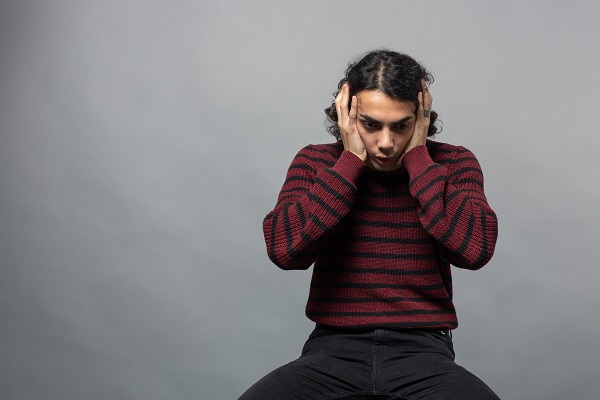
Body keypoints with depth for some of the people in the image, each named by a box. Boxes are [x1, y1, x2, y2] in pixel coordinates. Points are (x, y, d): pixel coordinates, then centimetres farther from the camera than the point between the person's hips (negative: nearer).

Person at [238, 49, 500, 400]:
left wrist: (418, 157, -11)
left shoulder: (453, 163, 2)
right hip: (334, 349, 0)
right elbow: (285, 249, -13)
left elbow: (476, 249, -15)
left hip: (422, 350, 1)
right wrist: (351, 160, -11)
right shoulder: (316, 162, 3)